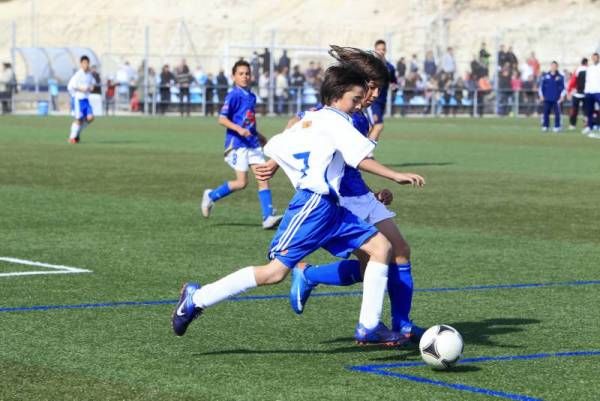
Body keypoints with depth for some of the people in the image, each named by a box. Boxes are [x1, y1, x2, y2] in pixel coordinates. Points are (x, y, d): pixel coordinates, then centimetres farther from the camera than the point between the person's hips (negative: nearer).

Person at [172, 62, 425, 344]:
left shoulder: (311, 118, 19)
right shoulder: (335, 121, -7)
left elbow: (274, 146, 20)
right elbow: (361, 158, -18)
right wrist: (396, 176, -18)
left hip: (329, 207, 10)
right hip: (314, 204, -10)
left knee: (381, 246, 1)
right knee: (276, 271, -12)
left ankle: (368, 327, -1)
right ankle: (198, 298, -2)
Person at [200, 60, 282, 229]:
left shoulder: (251, 96, 13)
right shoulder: (233, 96, -10)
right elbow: (222, 119, -14)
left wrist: (258, 135, 26)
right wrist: (239, 129, -25)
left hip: (253, 143, 7)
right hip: (237, 144, -7)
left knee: (263, 177, -4)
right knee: (242, 182, -8)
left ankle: (268, 217, -6)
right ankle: (211, 196, 14)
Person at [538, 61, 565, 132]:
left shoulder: (560, 77, 2)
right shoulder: (545, 76, 6)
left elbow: (563, 88, 3)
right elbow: (541, 86, 9)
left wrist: (561, 97, -5)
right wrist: (541, 95, 3)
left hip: (556, 99, -1)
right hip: (547, 99, 1)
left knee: (557, 113, -2)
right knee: (546, 112, 2)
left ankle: (557, 127, 4)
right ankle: (545, 126, 8)